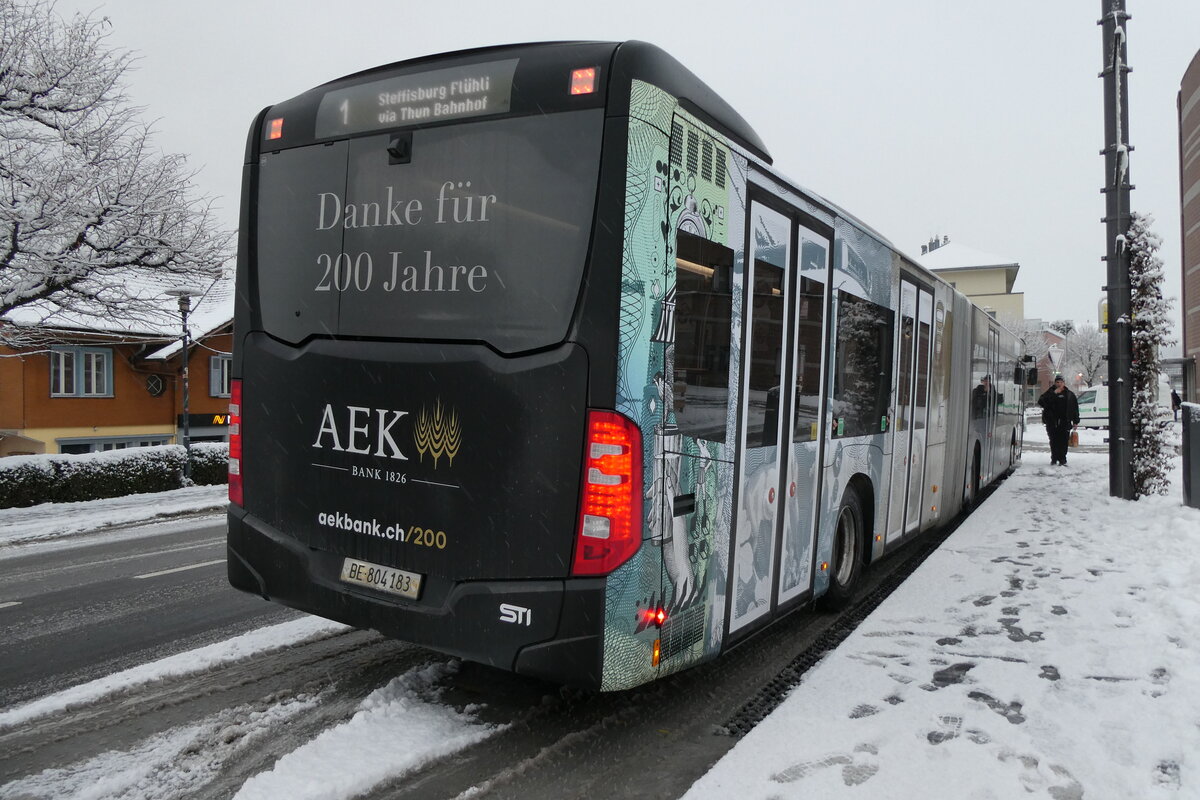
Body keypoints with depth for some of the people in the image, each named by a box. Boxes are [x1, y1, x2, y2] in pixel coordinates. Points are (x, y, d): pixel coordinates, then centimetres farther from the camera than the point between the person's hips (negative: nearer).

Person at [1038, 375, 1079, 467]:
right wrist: (1053, 394, -15)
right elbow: (1041, 402, -10)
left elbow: (1075, 408, 14)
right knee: (1054, 442, 3)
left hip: (1064, 422, 0)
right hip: (1052, 422, 0)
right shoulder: (1050, 392, 6)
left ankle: (1062, 459, -1)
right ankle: (1054, 459, 11)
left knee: (1063, 442, -5)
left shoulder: (1069, 394, 12)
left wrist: (1075, 422, 9)